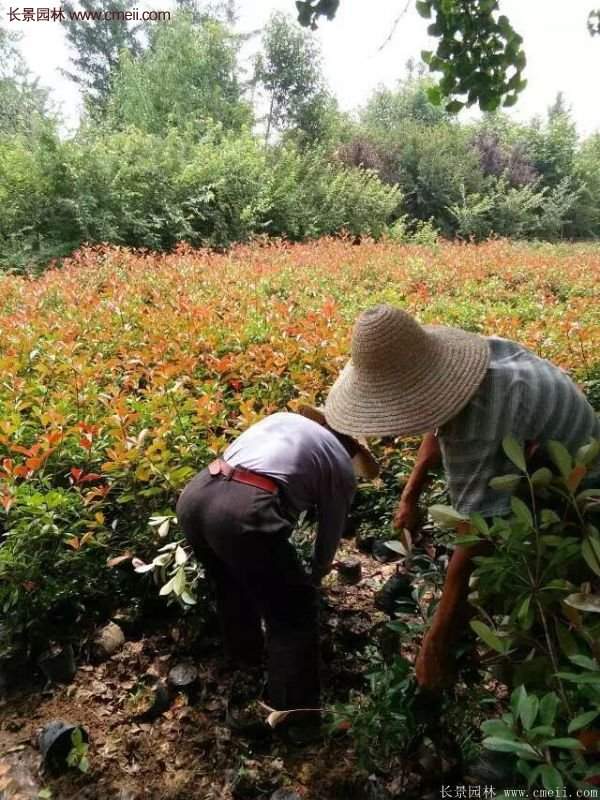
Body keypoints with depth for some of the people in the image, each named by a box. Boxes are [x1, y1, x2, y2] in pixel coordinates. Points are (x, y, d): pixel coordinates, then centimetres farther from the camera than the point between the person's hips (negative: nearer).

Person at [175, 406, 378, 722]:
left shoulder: (282, 417, 31)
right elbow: (331, 533, 28)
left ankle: (243, 654, 54)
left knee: (232, 582, 34)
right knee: (294, 615, 14)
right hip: (243, 512, -7)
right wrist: (315, 576, 49)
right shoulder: (341, 466, 19)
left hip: (193, 495, 7)